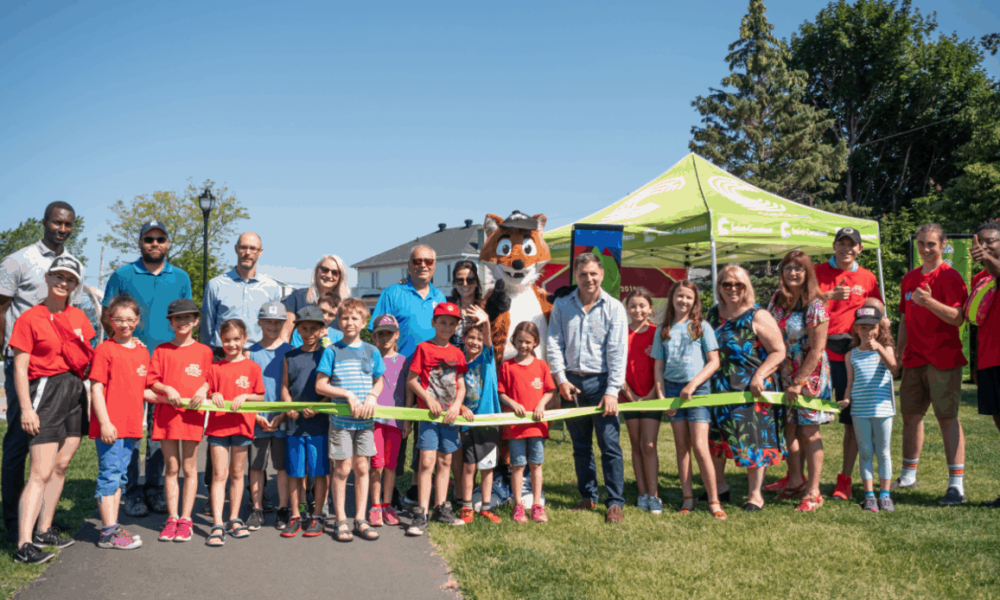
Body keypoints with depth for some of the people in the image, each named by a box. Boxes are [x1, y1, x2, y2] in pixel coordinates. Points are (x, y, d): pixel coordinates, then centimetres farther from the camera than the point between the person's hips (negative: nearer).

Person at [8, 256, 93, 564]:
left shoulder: (78, 317, 12)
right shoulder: (29, 318, -4)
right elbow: (20, 368, -7)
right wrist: (26, 408, -13)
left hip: (76, 393, 6)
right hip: (46, 391, -6)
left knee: (61, 466, 11)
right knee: (41, 472, -11)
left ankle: (44, 530, 22)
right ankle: (24, 545, -11)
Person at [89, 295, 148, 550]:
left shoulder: (142, 352, 13)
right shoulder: (105, 350, -6)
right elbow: (96, 389, -10)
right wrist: (104, 422, -16)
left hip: (131, 424, 7)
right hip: (109, 426, -7)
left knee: (119, 476, 13)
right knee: (109, 474, -4)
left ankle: (113, 528, 21)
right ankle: (108, 532, 0)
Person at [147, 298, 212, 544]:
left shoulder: (203, 351, 6)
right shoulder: (161, 350, 8)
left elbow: (208, 378, 10)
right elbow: (152, 380, 5)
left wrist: (203, 389, -10)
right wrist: (167, 389, -13)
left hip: (192, 413, -1)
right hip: (166, 412, 1)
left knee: (189, 468, 4)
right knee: (171, 468, 5)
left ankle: (185, 519, 10)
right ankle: (172, 518, 13)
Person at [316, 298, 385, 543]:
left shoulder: (372, 351, 7)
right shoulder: (332, 351, -2)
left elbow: (379, 382, 14)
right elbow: (320, 386, -4)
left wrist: (372, 396, -7)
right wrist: (348, 394, -14)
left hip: (365, 419, 3)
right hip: (340, 419, -2)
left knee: (362, 467, 7)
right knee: (342, 468, 1)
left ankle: (360, 520, 17)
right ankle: (341, 521, 12)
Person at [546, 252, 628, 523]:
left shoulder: (614, 308, -1)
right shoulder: (562, 306, 7)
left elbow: (618, 352, -6)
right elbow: (554, 344, 5)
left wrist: (612, 391, -12)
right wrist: (561, 379, -5)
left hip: (601, 381, -3)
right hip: (571, 382, 3)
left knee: (610, 444, -5)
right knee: (580, 446, 11)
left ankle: (615, 502, 2)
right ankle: (588, 497, 23)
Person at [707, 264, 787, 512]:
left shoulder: (758, 316, -7)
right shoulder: (713, 314, 9)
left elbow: (778, 352, -8)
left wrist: (759, 376, -20)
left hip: (751, 389, -5)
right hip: (718, 388, 5)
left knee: (752, 440, -1)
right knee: (713, 436, 11)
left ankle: (755, 493, 14)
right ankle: (719, 486, 28)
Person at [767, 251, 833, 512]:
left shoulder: (815, 306, -14)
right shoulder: (777, 299, 5)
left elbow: (816, 350, -15)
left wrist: (798, 383, -14)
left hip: (809, 374, -5)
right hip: (783, 374, 5)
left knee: (808, 431, -2)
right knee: (789, 428, 9)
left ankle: (813, 491, 6)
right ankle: (795, 481, 23)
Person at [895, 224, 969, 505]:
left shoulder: (950, 277, -7)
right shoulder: (909, 278, 15)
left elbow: (957, 318, -17)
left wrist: (929, 302, -32)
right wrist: (898, 355, 17)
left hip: (943, 359, -7)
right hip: (914, 359, 7)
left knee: (947, 417, -6)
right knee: (910, 415, 11)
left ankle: (957, 484, -3)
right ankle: (908, 475, 24)